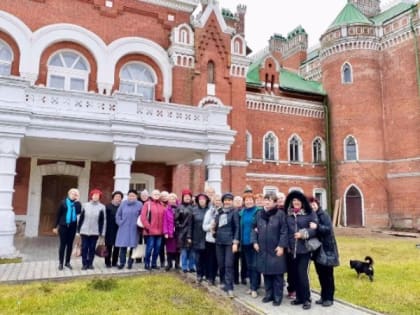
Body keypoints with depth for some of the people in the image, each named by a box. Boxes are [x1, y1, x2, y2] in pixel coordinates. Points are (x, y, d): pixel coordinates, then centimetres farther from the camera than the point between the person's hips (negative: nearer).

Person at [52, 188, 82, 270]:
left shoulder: (77, 203, 4)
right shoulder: (63, 202, 0)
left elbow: (78, 212, -14)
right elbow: (58, 214, 2)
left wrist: (77, 201, -14)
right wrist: (56, 226, 1)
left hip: (72, 226, 2)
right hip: (63, 226, -2)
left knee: (70, 244, 8)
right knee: (63, 244, 3)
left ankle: (67, 262, 18)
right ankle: (60, 263, 12)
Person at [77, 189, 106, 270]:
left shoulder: (102, 207, -2)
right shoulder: (85, 205, 2)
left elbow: (103, 221, -1)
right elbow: (81, 218, 5)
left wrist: (102, 232, -3)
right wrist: (78, 229, 4)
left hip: (95, 232, -1)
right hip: (84, 231, 1)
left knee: (92, 248, 7)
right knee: (84, 247, 4)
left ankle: (90, 263, 19)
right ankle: (84, 264, 15)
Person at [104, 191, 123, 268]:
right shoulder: (108, 206, -1)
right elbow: (105, 218, -4)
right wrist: (105, 228, -9)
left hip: (118, 229, 2)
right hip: (109, 230, -2)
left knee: (117, 247, 7)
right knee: (109, 247, 4)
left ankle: (114, 262, 19)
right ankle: (108, 262, 16)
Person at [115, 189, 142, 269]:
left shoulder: (139, 204, -2)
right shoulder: (123, 203, 4)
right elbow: (118, 215, 11)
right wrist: (120, 223, 3)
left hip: (134, 229, -1)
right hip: (123, 229, 1)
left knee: (133, 246, 4)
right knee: (123, 246, 1)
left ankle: (130, 263, 16)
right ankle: (122, 262, 12)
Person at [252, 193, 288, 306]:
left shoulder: (280, 214, -8)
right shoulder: (259, 214, 8)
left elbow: (284, 231, -10)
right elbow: (254, 229, 13)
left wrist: (281, 246, -15)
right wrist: (255, 242, 2)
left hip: (276, 249, -5)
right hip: (263, 249, 5)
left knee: (277, 274, 4)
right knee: (266, 273, 13)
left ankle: (277, 297, 16)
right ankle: (269, 294, 27)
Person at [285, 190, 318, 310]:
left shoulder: (309, 213, -3)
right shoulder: (288, 214, 8)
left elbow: (316, 228, -8)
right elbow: (286, 230, 13)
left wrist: (304, 234, -18)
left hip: (304, 248, -4)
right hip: (292, 249, 4)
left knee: (302, 273, -6)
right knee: (295, 273, 9)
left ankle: (307, 299, 10)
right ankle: (299, 297, 24)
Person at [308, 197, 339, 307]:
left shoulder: (323, 214, -12)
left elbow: (328, 228, -23)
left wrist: (317, 227, -36)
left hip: (326, 249, -6)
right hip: (317, 249, 6)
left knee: (327, 274, 3)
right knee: (320, 274, 13)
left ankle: (329, 298, 13)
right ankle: (324, 296, 24)